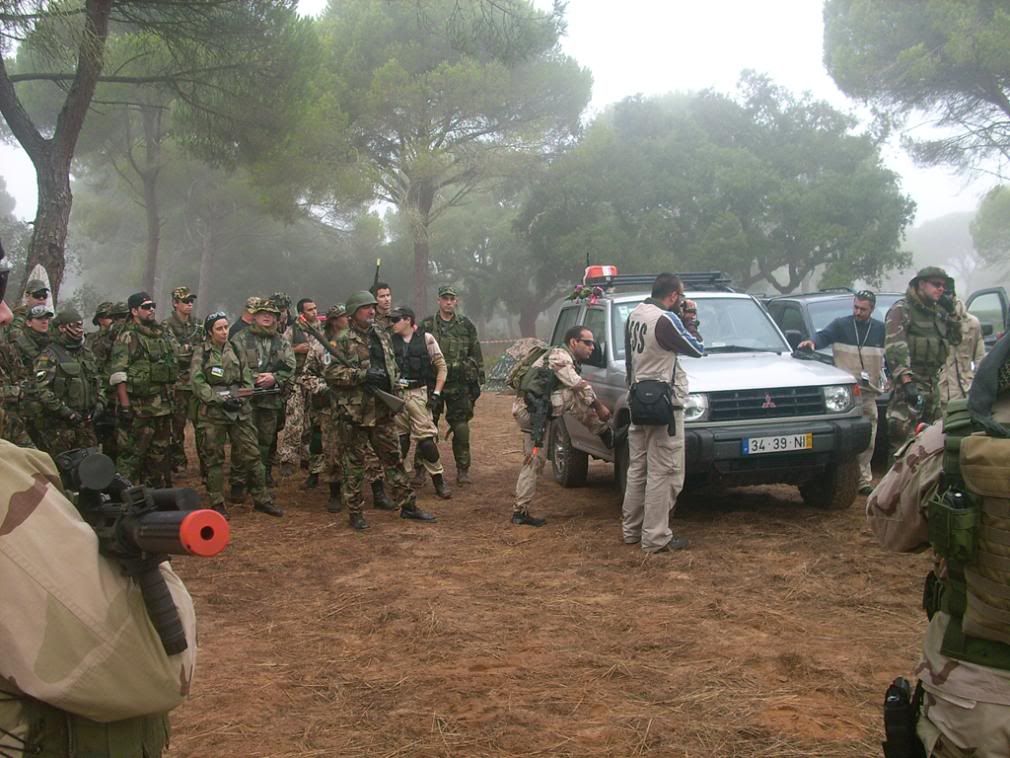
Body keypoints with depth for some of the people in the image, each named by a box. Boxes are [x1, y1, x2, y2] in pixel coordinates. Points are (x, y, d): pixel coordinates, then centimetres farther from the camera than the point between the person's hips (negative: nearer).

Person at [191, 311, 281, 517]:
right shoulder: (201, 353, -1)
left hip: (239, 410, 3)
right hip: (212, 411, -3)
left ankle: (261, 499, 11)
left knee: (251, 454, 2)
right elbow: (198, 383, -9)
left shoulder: (235, 349, 10)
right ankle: (217, 503, 15)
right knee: (214, 458, 5)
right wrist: (220, 400, -17)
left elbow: (247, 378, 10)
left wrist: (242, 397, -6)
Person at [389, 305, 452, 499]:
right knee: (399, 439, 7)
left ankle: (439, 480, 5)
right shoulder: (389, 340, 4)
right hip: (395, 394, 3)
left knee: (426, 438, -6)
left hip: (419, 394, -3)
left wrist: (436, 393, -4)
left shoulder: (426, 339, -1)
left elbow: (441, 367, 2)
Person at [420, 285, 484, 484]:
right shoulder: (427, 325, 4)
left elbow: (476, 354, 10)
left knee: (461, 427, 2)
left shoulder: (466, 325, 7)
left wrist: (478, 380, 6)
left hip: (460, 385, 1)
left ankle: (463, 470, 11)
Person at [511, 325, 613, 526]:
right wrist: (599, 407, -15)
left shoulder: (572, 363, 19)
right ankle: (605, 433, -6)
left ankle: (521, 511, 12)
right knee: (574, 395, -18)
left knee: (535, 460, 9)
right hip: (529, 408, -10)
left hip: (535, 412, 10)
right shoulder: (559, 355, -11)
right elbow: (579, 385, -21)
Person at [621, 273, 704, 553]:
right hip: (663, 403, -9)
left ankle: (632, 530, 24)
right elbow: (697, 349, -8)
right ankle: (656, 538, -1)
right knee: (663, 474, -4)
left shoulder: (634, 314, 9)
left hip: (639, 401, 9)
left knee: (638, 469, 16)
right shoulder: (665, 320, -19)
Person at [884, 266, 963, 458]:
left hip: (932, 383, 9)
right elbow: (895, 347, -20)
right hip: (910, 383, -9)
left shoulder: (937, 312, 18)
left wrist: (951, 310, 9)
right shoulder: (902, 309, -8)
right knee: (904, 438, -17)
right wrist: (906, 380, -30)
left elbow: (955, 339, 21)